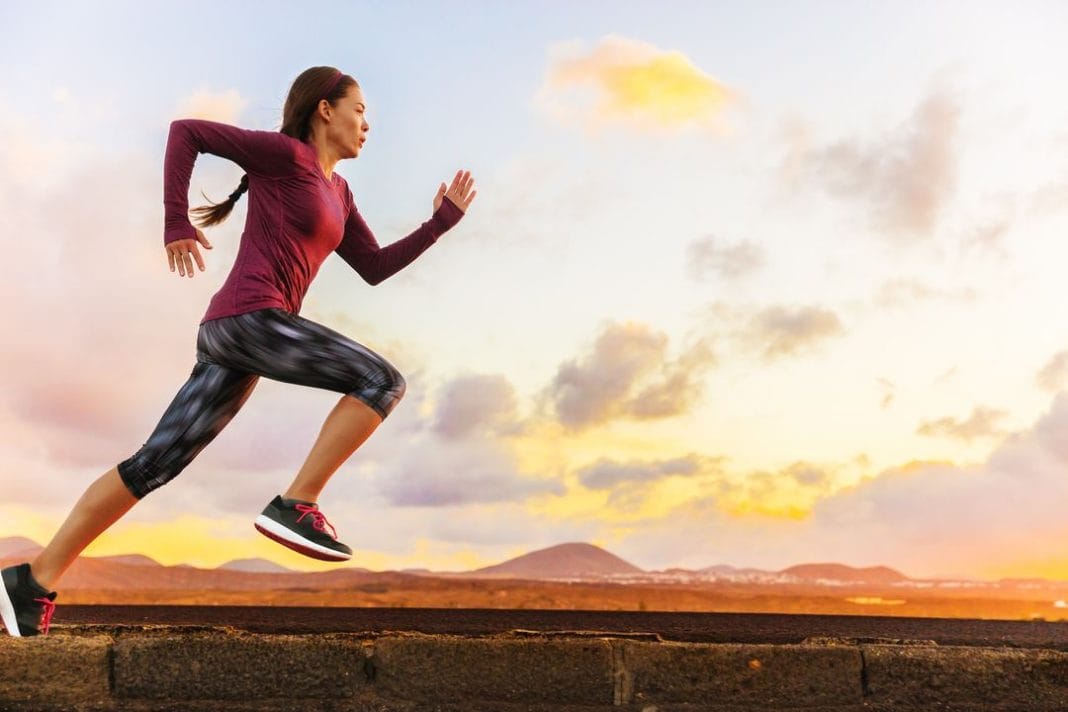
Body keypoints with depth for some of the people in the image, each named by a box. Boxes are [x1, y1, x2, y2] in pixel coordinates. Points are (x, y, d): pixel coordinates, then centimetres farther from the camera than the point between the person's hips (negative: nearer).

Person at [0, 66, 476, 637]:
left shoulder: (337, 193, 27)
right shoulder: (285, 152, 2)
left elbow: (375, 269, 26)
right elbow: (186, 130, 0)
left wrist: (442, 220, 22)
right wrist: (176, 222, -6)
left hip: (235, 337, 9)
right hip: (248, 318, -9)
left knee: (154, 465, 5)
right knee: (383, 380, -11)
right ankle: (294, 506, -14)